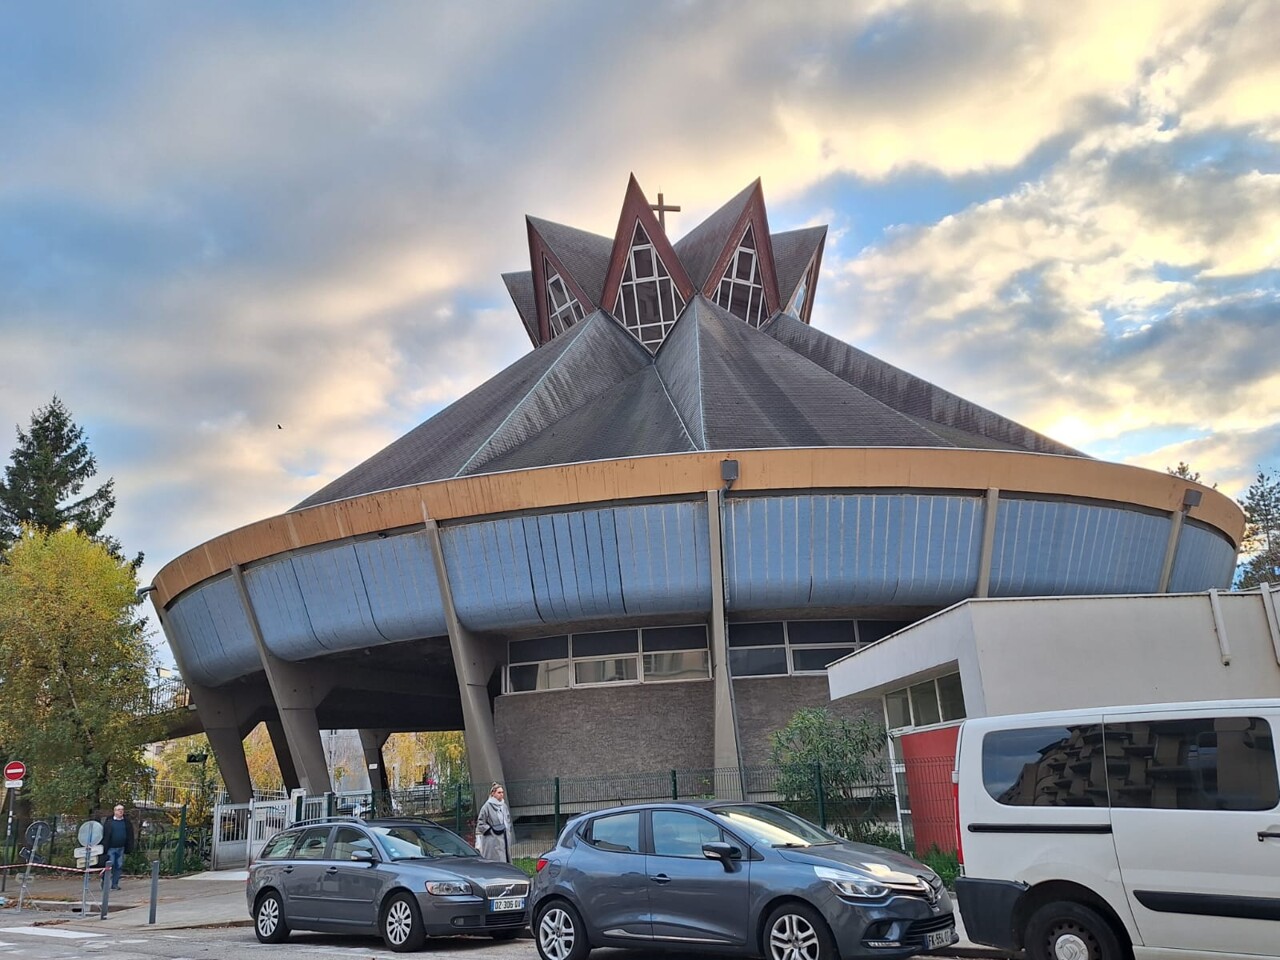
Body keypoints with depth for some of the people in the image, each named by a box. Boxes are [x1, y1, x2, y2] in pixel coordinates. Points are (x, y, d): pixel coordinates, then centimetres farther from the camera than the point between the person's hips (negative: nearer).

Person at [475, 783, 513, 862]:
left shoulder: (503, 806, 12)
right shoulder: (487, 806, -10)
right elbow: (480, 823, -8)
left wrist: (507, 831, 12)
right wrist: (492, 830, -12)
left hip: (505, 840, 7)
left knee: (505, 862, 7)